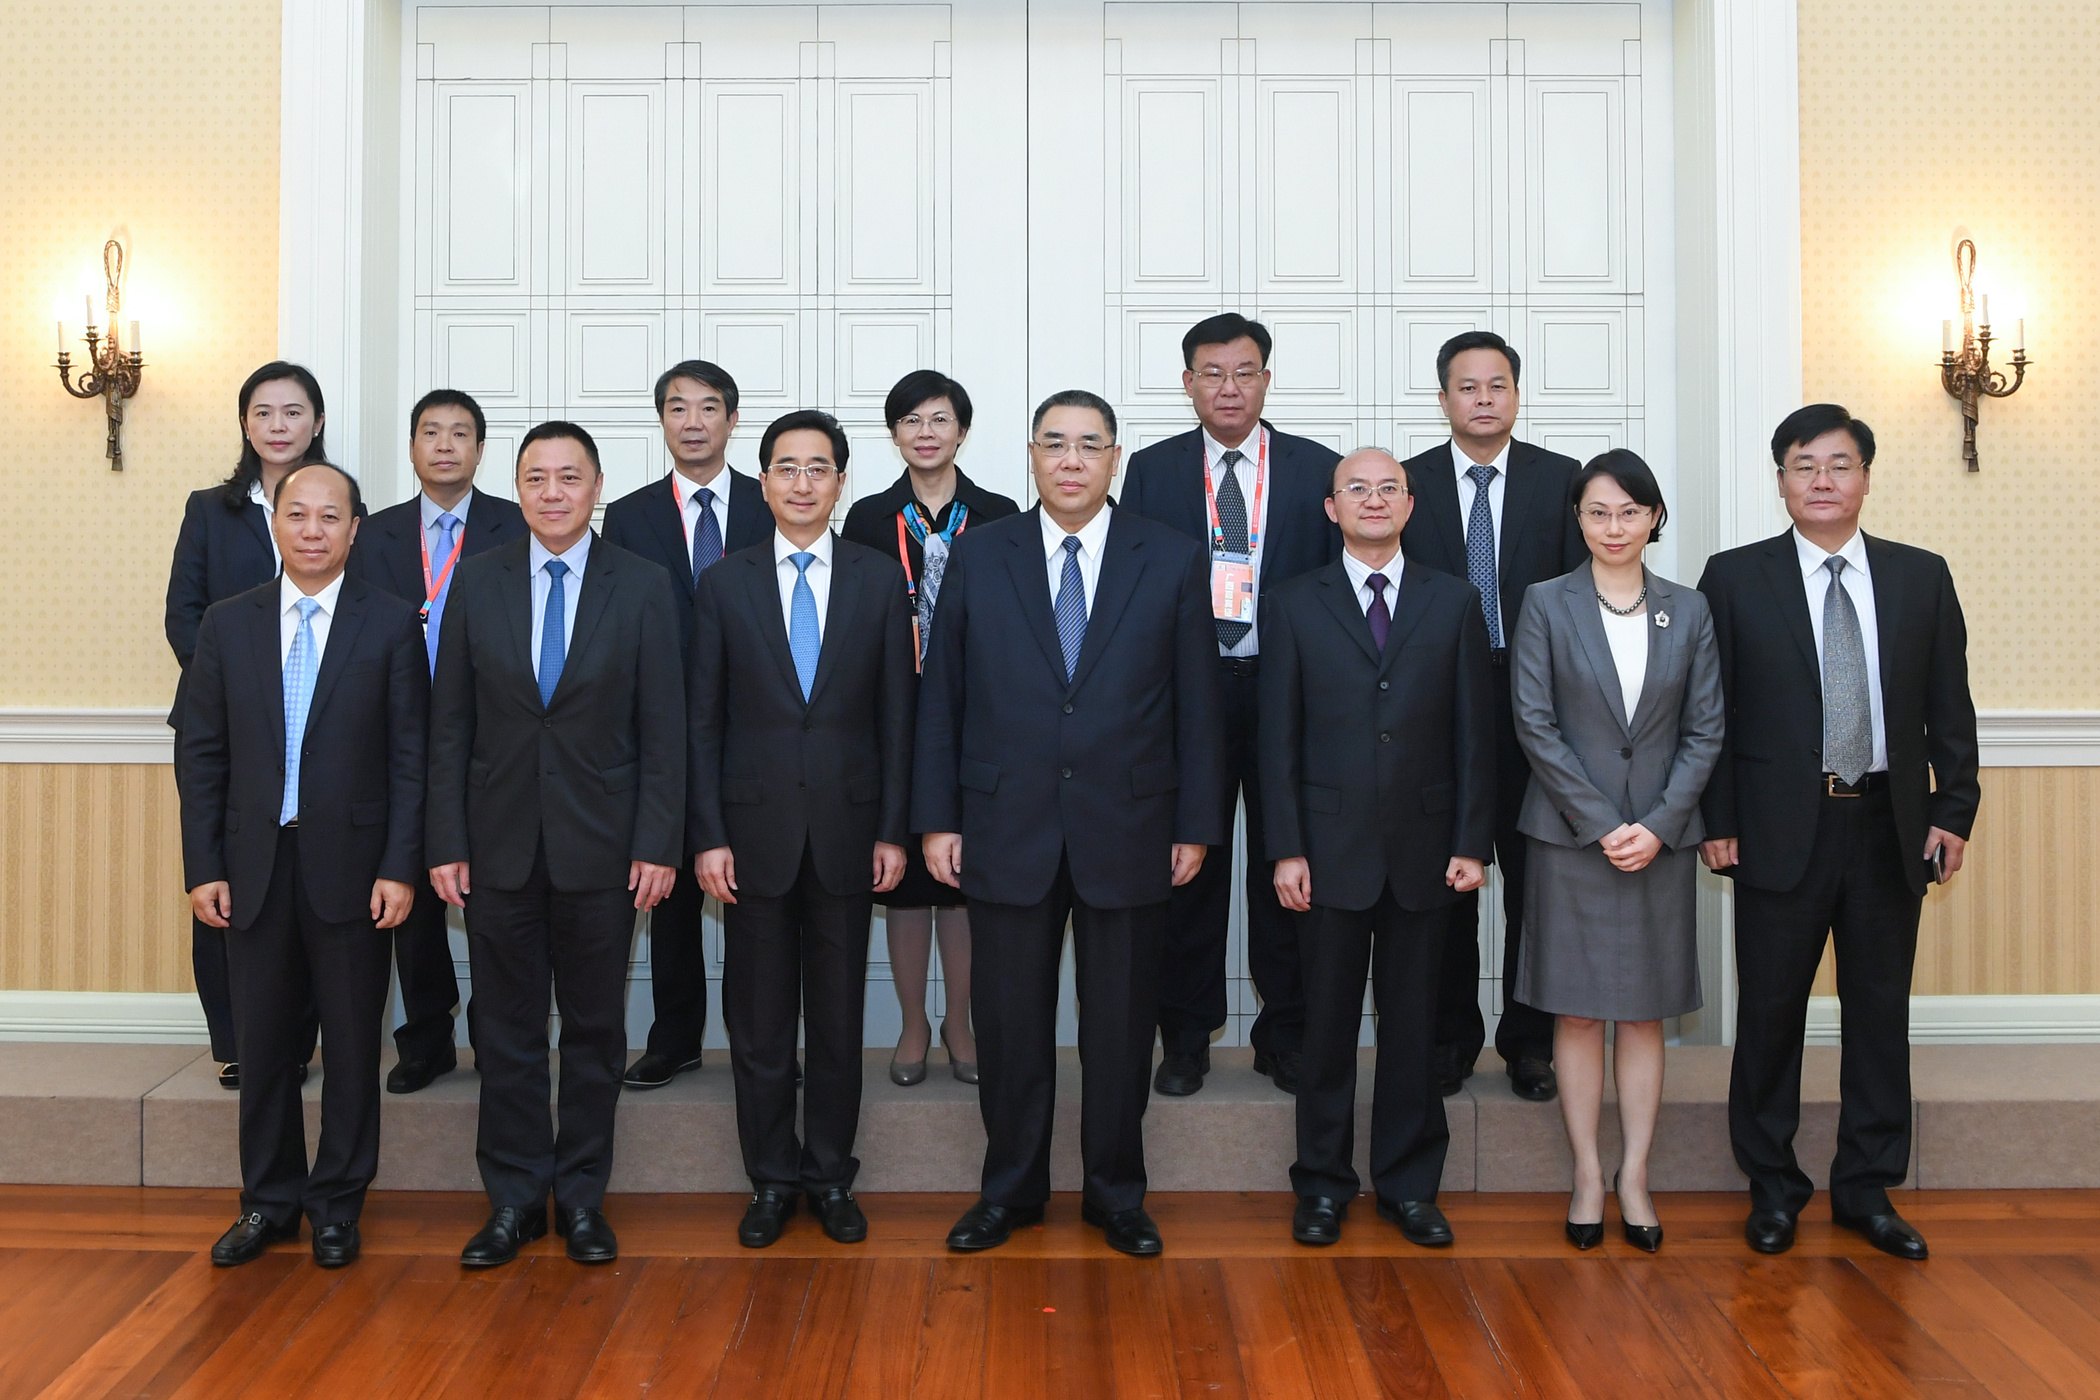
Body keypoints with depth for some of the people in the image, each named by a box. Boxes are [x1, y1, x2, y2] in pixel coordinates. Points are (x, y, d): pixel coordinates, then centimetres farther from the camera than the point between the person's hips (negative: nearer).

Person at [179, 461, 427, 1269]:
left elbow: (409, 756, -3)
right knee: (263, 1044, 11)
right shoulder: (226, 625, 6)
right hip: (254, 867, 2)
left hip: (350, 867, -2)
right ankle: (268, 1202, 27)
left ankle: (337, 1204, 22)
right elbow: (203, 755, 5)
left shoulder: (392, 625, -1)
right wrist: (202, 866, -1)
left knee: (351, 1044, 7)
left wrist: (399, 867, -9)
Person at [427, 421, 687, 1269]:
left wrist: (658, 844, -8)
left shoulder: (641, 586, -1)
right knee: (506, 1027, 8)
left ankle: (582, 1196, 22)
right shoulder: (477, 582, 3)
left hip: (601, 844, -1)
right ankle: (514, 1199, 21)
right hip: (499, 840, 1)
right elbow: (449, 723, 3)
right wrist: (446, 843, -2)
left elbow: (663, 728, -3)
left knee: (595, 1026, 8)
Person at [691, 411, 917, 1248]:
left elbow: (896, 714, 3)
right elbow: (703, 722, 2)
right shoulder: (724, 585, 3)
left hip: (846, 830, 0)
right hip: (755, 830, 0)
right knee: (758, 1019, 7)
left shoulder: (880, 581, 3)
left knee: (839, 1015, 9)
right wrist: (707, 835, -4)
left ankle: (831, 1177, 23)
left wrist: (892, 829, -1)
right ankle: (771, 1179, 22)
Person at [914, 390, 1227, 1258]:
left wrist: (1196, 825, -1)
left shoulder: (1173, 562, 2)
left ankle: (1115, 1193, 27)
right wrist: (937, 818, -1)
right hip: (1007, 828, 1)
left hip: (1126, 830, 0)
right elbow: (941, 696, 4)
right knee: (1009, 1022, 9)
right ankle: (1010, 1190, 27)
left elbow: (1197, 703, 2)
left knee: (1121, 1025, 10)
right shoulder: (978, 557, 4)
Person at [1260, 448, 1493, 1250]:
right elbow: (1278, 739, 1)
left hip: (1423, 850, 1)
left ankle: (1409, 1184, 22)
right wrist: (1286, 849, -6)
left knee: (1412, 1021, 9)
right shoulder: (1294, 607, 4)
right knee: (1328, 1022, 6)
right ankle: (1323, 1184, 20)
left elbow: (1473, 732, 4)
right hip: (1331, 847, -1)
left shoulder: (1454, 604, 7)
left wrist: (1472, 843, -2)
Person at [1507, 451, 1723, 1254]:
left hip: (1660, 840, 2)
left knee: (1644, 1013, 7)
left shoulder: (1689, 612, 6)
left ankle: (1634, 1176, 16)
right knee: (1577, 1012, 4)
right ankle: (1587, 1175, 14)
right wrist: (1601, 823, -11)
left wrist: (1658, 824, -9)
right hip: (1570, 838, -2)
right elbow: (1534, 722, -6)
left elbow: (1704, 731, 3)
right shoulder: (1546, 605, -1)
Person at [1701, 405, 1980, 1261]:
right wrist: (1716, 821, -6)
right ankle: (1773, 1188, 22)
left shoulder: (1922, 578, 7)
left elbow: (1949, 705, 8)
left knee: (1881, 1012, 10)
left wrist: (1953, 810, 1)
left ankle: (1867, 1189, 25)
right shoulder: (1735, 579, -1)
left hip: (1890, 828, 2)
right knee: (1770, 1012, 6)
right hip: (1781, 829, -2)